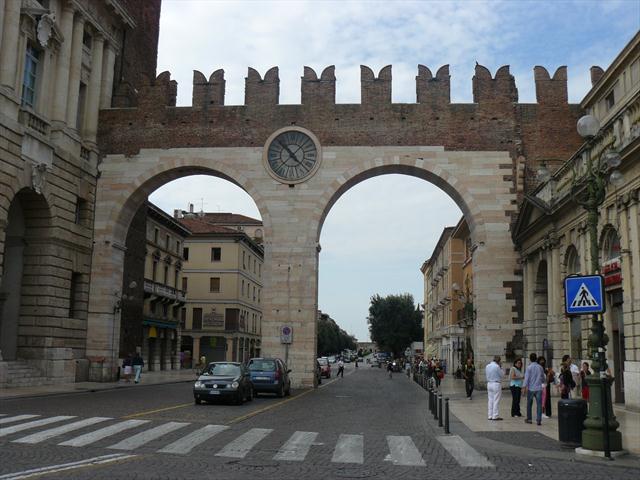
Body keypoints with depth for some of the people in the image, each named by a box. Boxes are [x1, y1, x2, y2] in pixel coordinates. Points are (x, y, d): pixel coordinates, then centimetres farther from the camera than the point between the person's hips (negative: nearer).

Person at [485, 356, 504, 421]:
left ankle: (490, 415, 12)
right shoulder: (497, 366, -15)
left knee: (490, 400, 10)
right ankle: (495, 416, -2)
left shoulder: (487, 366, 7)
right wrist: (500, 368, 4)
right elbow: (501, 375, -6)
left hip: (489, 383, 7)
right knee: (496, 400, -2)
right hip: (496, 384, -7)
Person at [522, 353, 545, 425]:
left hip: (531, 388, -2)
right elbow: (543, 378, 19)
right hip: (539, 388, 2)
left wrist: (524, 387, -12)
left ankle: (529, 419, 19)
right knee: (539, 404, 0)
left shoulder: (529, 367, -6)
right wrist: (544, 382, 40)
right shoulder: (540, 367, 6)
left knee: (529, 404, 12)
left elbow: (526, 378, -13)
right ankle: (538, 420, -8)